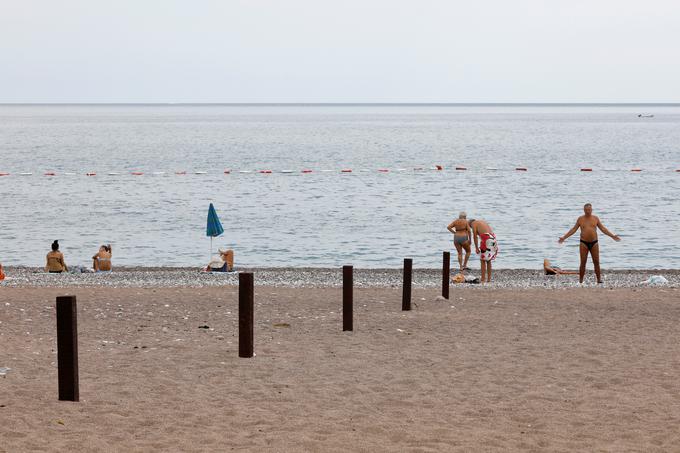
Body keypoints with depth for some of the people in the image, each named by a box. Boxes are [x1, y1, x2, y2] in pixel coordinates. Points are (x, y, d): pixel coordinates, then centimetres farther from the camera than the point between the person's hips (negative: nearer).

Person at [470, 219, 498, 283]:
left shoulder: (473, 223, 7)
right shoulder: (482, 222, 30)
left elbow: (475, 236, -2)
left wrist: (476, 248, 0)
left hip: (487, 240, -8)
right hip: (493, 238, 8)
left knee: (483, 260, -1)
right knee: (488, 260, 16)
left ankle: (483, 280, -3)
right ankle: (489, 279, 17)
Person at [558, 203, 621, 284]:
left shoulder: (595, 218, 6)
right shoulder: (580, 219, 3)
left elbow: (603, 229, 9)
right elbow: (573, 229, 6)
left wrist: (612, 236, 4)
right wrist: (564, 237, 0)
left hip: (594, 243, 1)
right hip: (584, 243, -1)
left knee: (596, 262, 0)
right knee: (583, 262, -2)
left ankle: (599, 279, 6)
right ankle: (580, 280, 2)